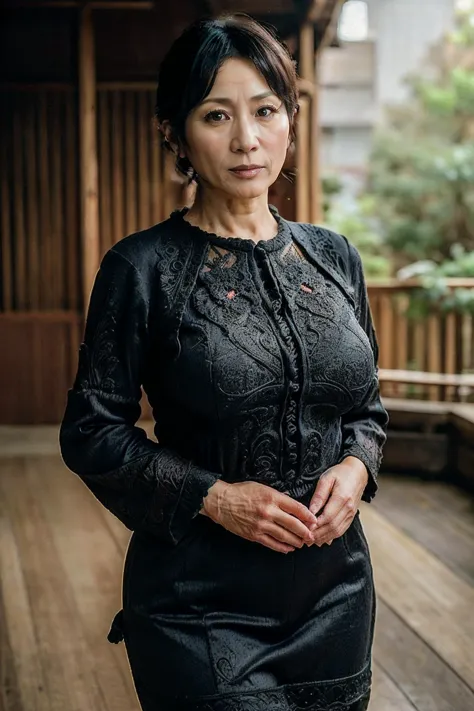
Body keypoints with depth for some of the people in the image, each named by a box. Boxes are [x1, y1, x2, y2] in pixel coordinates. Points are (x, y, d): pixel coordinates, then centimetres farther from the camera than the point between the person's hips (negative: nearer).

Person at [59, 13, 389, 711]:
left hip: (334, 587, 5)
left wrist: (356, 468, -8)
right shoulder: (144, 267, -10)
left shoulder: (334, 257, 4)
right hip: (202, 606, -4)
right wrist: (213, 497, -18)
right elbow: (91, 433, -8)